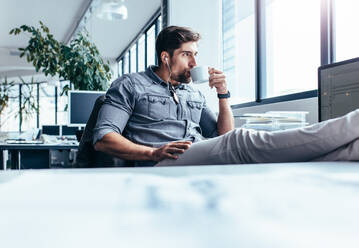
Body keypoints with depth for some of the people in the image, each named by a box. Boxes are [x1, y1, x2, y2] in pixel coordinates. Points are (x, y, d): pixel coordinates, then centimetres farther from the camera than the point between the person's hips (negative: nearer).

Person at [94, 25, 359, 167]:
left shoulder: (195, 95, 28)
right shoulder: (130, 85, 12)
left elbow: (224, 137, 23)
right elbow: (103, 139, -1)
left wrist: (224, 95, 11)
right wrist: (154, 152, -14)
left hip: (206, 162, 6)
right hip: (163, 166, -6)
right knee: (241, 140, -28)